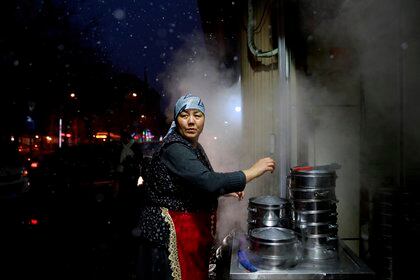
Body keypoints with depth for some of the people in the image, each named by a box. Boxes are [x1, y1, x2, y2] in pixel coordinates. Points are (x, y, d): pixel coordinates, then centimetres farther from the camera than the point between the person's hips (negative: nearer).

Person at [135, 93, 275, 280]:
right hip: (169, 233, -9)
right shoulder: (173, 149, -20)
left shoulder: (195, 147, 9)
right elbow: (208, 182, -33)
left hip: (194, 233, 9)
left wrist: (225, 190, 8)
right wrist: (252, 172, -25)